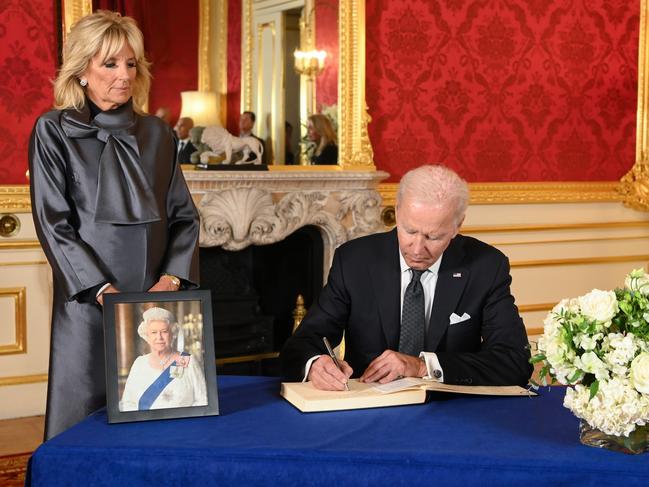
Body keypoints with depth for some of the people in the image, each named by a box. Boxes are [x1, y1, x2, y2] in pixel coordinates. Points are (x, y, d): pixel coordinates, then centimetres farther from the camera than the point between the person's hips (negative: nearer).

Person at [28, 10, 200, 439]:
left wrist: (171, 279, -9)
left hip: (157, 303, 3)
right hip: (90, 303, -3)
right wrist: (105, 291, -16)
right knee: (88, 421, 2)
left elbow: (184, 215, 8)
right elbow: (53, 222, -7)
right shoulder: (54, 131, 0)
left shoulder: (157, 134, 11)